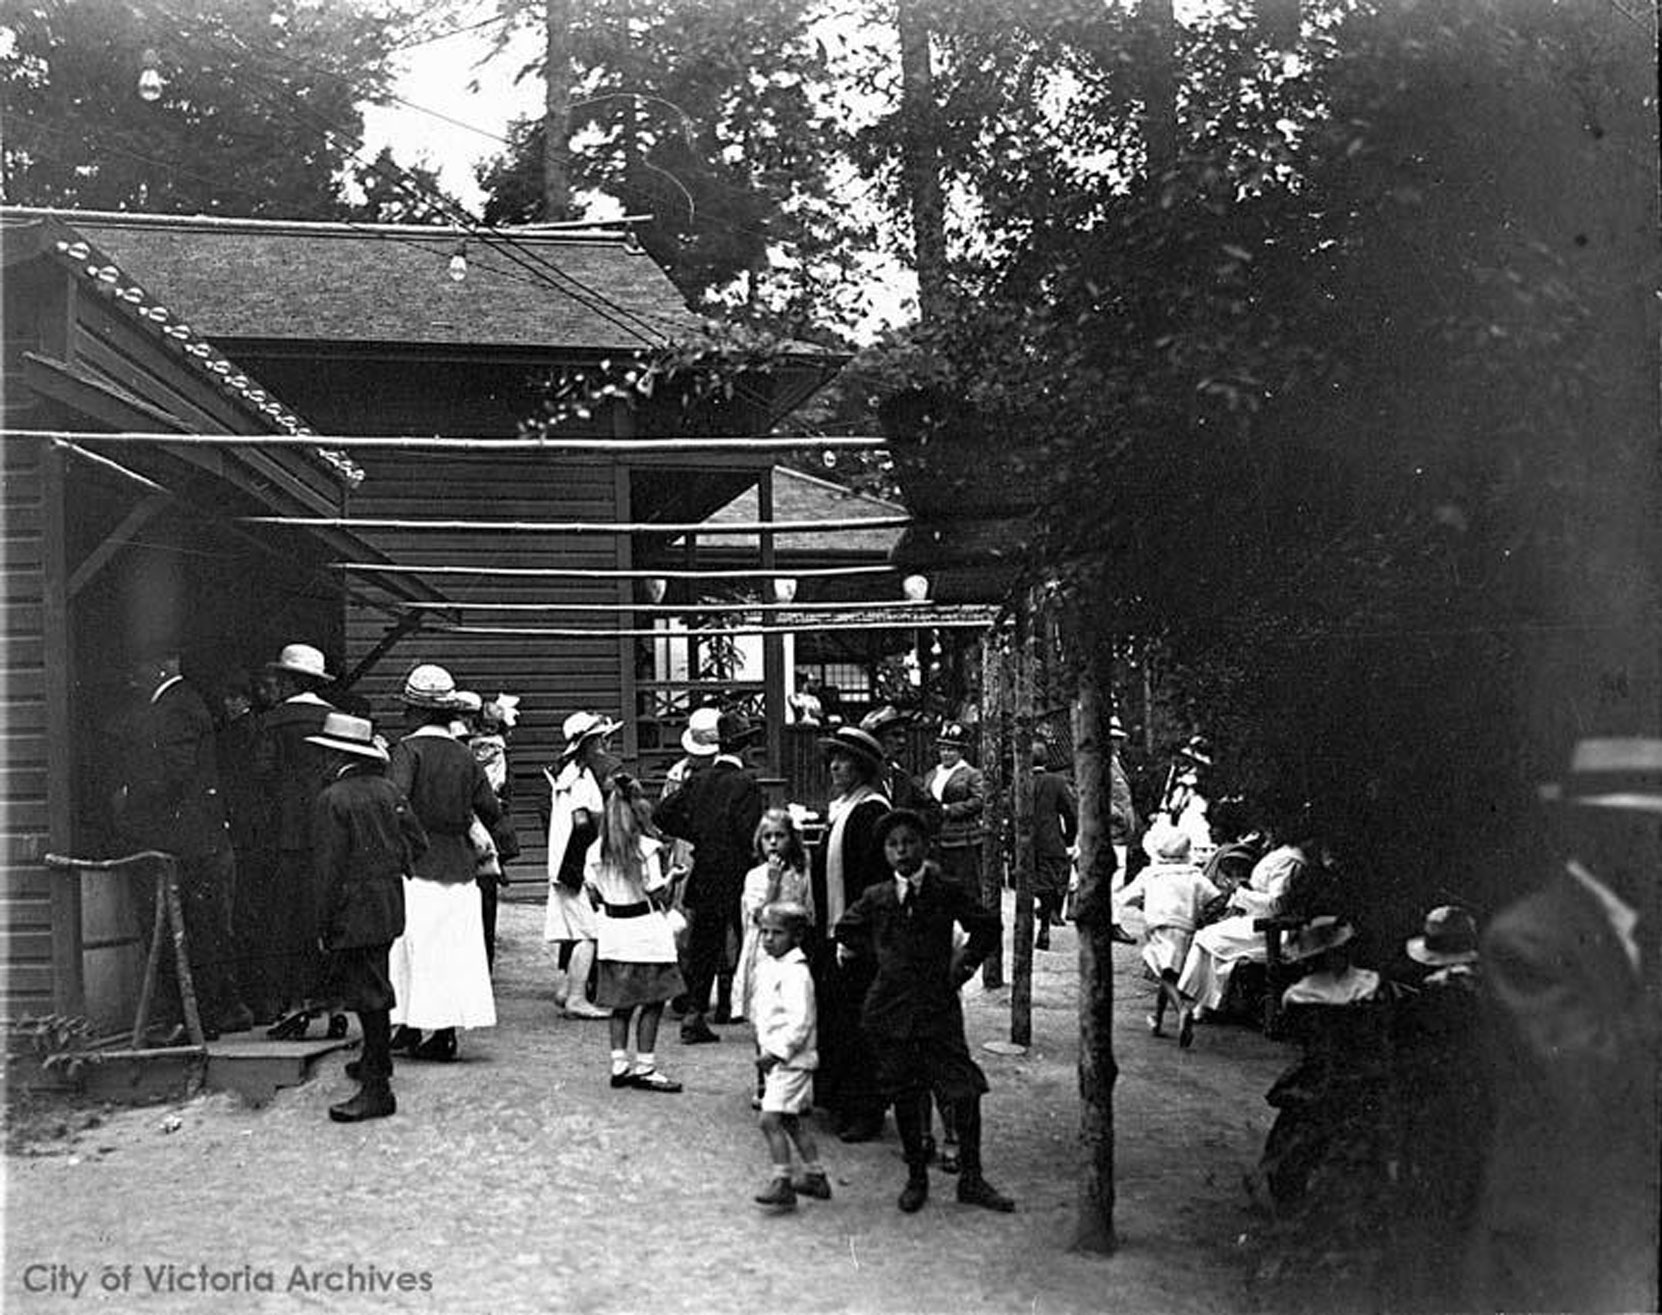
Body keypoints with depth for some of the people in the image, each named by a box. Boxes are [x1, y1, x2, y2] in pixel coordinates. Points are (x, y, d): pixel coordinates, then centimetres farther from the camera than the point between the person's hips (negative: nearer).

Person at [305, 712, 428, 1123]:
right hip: (389, 907, 8)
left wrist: (324, 926, -10)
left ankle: (377, 1089, -4)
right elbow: (418, 843, 8)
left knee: (368, 994, -6)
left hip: (355, 911, -8)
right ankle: (377, 1060, 39)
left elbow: (330, 868, -15)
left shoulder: (333, 799, -14)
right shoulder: (387, 790, 7)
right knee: (375, 985, 22)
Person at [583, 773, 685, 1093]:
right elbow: (656, 891, -13)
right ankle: (644, 1067, 3)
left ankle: (620, 1063, 13)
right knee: (653, 1002, 3)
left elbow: (592, 893, 6)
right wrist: (670, 877, 6)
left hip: (612, 930, 6)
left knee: (621, 1002, 13)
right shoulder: (647, 848, -15)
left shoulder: (596, 850, 1)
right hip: (645, 929, -6)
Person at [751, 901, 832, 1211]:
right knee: (793, 1121, 17)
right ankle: (815, 1176, 28)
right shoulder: (766, 965, 11)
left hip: (791, 1059, -10)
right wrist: (765, 1050, 13)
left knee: (771, 1118, -14)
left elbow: (800, 1021, -23)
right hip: (775, 1056, 10)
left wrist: (776, 1052, -23)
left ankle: (782, 1182, -11)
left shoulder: (796, 972, -18)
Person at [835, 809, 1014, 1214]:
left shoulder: (948, 892, -3)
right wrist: (878, 957, 8)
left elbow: (988, 926, 9)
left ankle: (971, 1179, 6)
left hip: (939, 1003, -1)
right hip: (890, 1008, 1)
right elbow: (846, 931, 17)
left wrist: (964, 962, 2)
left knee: (965, 1089, -6)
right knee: (903, 1094, 8)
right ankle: (916, 1177, 22)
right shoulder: (875, 899, 1)